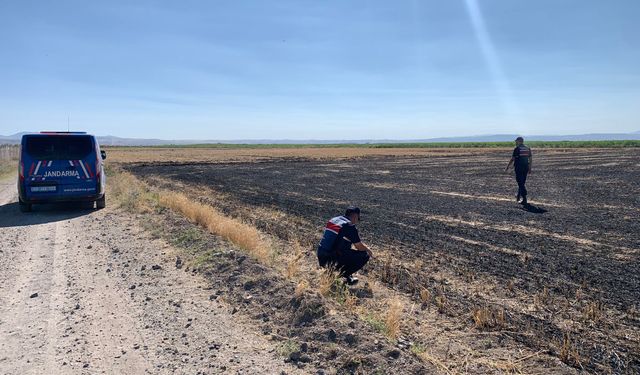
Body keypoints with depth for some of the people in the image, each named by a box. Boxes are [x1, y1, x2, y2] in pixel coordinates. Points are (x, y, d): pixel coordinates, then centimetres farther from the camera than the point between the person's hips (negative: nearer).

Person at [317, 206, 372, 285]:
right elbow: (360, 247, -2)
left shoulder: (333, 220, 13)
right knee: (365, 255, 2)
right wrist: (368, 250, 20)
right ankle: (344, 275, 1)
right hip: (333, 260, -8)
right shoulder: (350, 226, -9)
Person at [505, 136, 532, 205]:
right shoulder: (528, 149, 9)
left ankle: (524, 199, -9)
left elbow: (512, 159, -9)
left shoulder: (517, 149, -9)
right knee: (522, 183, 18)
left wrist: (507, 167, 0)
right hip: (525, 168, 6)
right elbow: (530, 159, 10)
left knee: (521, 184, -4)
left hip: (518, 168, -6)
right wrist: (530, 168, 16)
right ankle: (518, 196, 31)